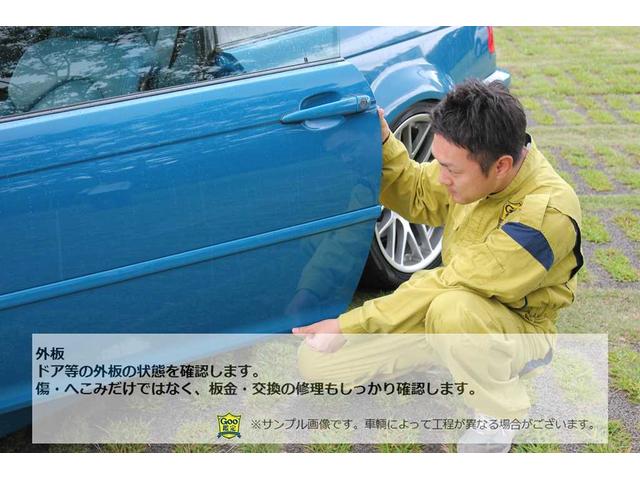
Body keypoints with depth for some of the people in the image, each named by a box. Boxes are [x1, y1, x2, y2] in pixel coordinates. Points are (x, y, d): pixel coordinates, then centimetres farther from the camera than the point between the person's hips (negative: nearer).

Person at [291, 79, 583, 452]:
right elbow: (418, 197, 6)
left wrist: (350, 325, -27)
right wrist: (382, 143, -12)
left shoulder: (546, 213, -33)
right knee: (316, 359, -8)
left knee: (452, 310, -43)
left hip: (519, 328, -5)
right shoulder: (473, 163, -12)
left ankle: (501, 412, -11)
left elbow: (448, 286, -31)